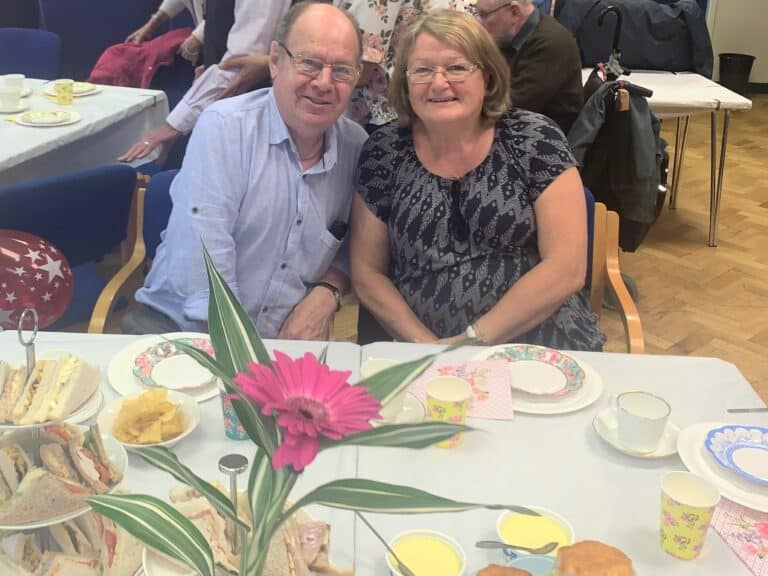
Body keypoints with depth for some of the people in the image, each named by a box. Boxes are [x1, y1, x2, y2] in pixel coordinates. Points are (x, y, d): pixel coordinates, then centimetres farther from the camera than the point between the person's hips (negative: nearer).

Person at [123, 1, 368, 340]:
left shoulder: (357, 146, 0)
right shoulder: (223, 127, -12)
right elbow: (205, 270, -19)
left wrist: (327, 294, -6)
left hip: (285, 345, 5)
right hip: (179, 328, -4)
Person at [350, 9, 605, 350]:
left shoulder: (535, 139, -4)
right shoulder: (383, 153, 1)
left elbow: (566, 268, -8)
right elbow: (367, 272, 4)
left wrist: (472, 339, -12)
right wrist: (427, 346, -9)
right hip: (426, 360, 2)